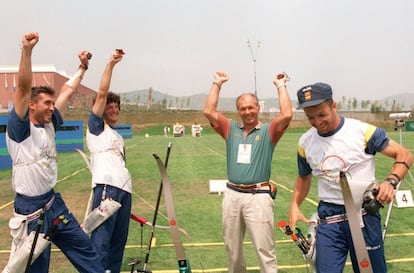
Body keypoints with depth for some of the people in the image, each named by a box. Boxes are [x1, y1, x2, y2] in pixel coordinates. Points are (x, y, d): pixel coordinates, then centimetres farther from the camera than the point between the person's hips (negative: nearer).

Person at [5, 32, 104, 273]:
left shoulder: (49, 125, 7)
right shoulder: (19, 129, -13)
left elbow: (68, 92, 14)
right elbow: (24, 88, -25)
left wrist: (83, 67, 20)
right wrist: (27, 50, -34)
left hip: (54, 201, 7)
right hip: (31, 207, -7)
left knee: (83, 246, 13)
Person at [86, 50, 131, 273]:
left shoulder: (118, 137, 27)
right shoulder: (96, 126, 8)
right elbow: (101, 94, -4)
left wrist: (126, 195, 18)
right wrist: (110, 64, -8)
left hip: (124, 189, 8)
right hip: (106, 188, -8)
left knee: (118, 241, 8)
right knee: (101, 242, -11)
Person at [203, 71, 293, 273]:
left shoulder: (268, 131, 1)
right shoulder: (230, 129, 9)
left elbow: (287, 115, -15)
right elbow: (208, 111, 1)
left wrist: (281, 86, -5)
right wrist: (217, 84, 6)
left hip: (258, 196, -4)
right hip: (232, 195, 4)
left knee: (264, 250, -2)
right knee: (232, 248, 18)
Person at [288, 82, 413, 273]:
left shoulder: (363, 131, -10)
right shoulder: (305, 143, 2)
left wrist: (390, 181, -21)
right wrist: (295, 206, 4)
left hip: (364, 216, -2)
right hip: (329, 219, 2)